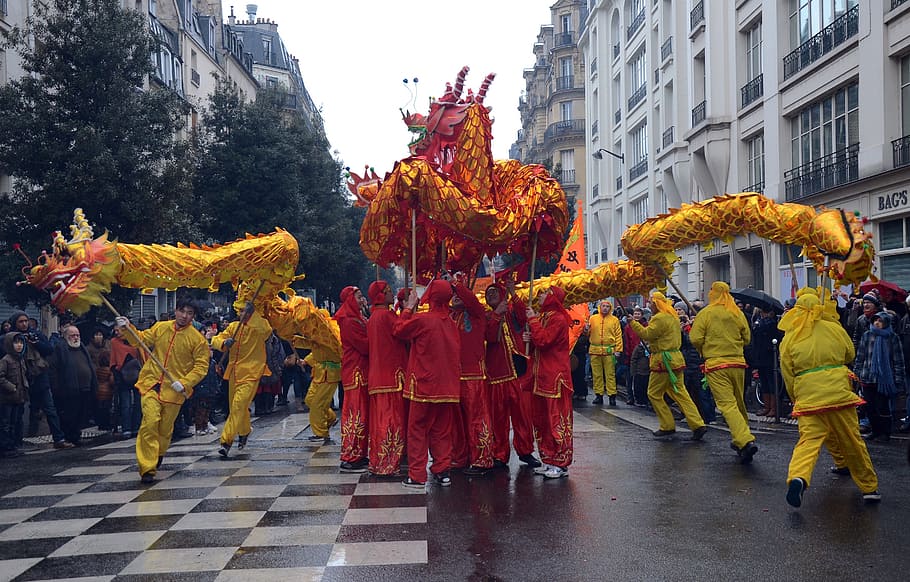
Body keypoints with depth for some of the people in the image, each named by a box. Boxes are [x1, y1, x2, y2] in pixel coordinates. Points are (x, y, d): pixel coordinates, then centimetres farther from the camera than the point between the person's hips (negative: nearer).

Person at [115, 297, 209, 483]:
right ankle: (147, 468, -10)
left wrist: (184, 382, -17)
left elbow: (201, 366, -7)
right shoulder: (160, 328, 3)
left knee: (165, 428, 12)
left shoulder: (198, 339, -7)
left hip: (174, 389, -1)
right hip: (152, 384, 1)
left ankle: (158, 455, 44)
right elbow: (141, 340, 15)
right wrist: (128, 328, -2)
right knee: (150, 422, -16)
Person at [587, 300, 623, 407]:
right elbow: (587, 333, 13)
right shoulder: (593, 318, 10)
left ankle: (612, 395, 3)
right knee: (597, 374, 6)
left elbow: (618, 336, 3)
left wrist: (618, 350, -5)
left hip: (609, 351, -2)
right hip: (595, 351, 2)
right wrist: (586, 329, -11)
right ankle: (598, 395, 13)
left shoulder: (614, 320, 6)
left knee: (610, 374, -1)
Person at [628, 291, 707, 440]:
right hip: (676, 359, 9)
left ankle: (668, 426, 6)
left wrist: (633, 323, -12)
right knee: (680, 393, 9)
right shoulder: (673, 316, 16)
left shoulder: (659, 318, -15)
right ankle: (698, 425, 2)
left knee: (654, 394, 3)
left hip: (664, 361, -9)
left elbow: (647, 334, -19)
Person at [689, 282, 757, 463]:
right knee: (739, 402, 17)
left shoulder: (705, 313, -5)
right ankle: (738, 441, 26)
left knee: (727, 404, -9)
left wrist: (704, 351, 9)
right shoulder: (738, 313, 7)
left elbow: (695, 338, -10)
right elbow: (747, 338, 11)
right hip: (738, 362, 5)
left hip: (716, 364, -5)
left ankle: (745, 441, -23)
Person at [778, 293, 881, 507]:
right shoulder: (834, 328, 8)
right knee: (852, 441, 13)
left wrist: (795, 399, 19)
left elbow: (788, 375, 7)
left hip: (807, 395, -1)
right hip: (838, 391, 1)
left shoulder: (789, 338, 6)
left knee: (808, 441, -4)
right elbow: (850, 354, 23)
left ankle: (798, 478, -31)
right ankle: (869, 487, 26)